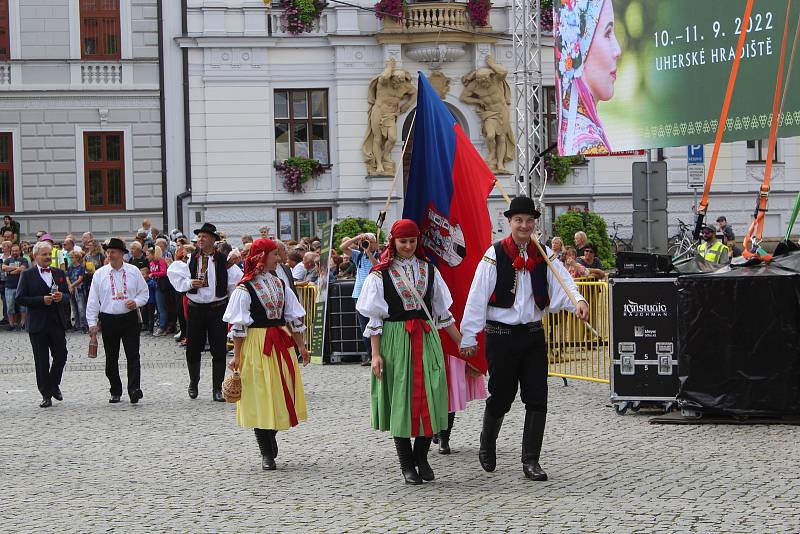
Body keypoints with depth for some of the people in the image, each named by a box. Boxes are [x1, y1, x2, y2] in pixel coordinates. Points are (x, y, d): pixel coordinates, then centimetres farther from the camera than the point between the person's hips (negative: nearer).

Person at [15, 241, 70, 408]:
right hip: (38, 324, -3)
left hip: (57, 322, 3)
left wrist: (61, 297, -10)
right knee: (41, 361, 1)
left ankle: (54, 385, 28)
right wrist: (42, 300, -15)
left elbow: (67, 294, 14)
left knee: (61, 356, 3)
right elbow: (20, 298, -6)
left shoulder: (59, 273, 10)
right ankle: (46, 395, 10)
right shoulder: (27, 275, -1)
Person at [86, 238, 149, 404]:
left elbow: (144, 292, 10)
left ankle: (134, 389, -16)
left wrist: (136, 302, -11)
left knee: (133, 356, -10)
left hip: (130, 318, -1)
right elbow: (93, 301, 3)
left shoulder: (134, 271, 4)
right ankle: (115, 392, 16)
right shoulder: (99, 274, 3)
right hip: (108, 320, 1)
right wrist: (92, 323, -2)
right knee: (111, 358, 6)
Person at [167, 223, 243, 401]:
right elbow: (173, 272, 7)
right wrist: (188, 283, -7)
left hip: (217, 308, -1)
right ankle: (193, 383, 29)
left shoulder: (223, 260, -3)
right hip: (195, 309, 1)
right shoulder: (190, 258, 2)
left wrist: (231, 299, 4)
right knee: (193, 348, 7)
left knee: (219, 351, -1)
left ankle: (217, 389, 7)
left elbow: (238, 279, 4)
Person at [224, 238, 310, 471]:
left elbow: (294, 318, 14)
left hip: (280, 346, 6)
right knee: (260, 398, -3)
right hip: (256, 346, -6)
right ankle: (267, 454, 3)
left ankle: (270, 448, 18)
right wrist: (236, 355, -12)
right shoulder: (244, 288, -7)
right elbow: (238, 326, -8)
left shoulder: (280, 284, 11)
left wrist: (301, 347, 11)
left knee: (278, 396, 6)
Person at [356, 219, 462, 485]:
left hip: (426, 339, 3)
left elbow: (443, 312, 15)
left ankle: (421, 456, 15)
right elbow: (375, 319, -2)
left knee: (429, 398, -1)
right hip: (395, 340, -3)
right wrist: (376, 354, -8)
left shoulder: (429, 270, 9)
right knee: (401, 398, -1)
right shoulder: (380, 274, -1)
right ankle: (407, 465, 8)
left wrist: (462, 342, 13)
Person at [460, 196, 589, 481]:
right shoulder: (495, 255, -6)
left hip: (533, 333, 3)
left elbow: (563, 281, -7)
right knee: (501, 396, 6)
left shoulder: (543, 255, 5)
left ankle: (531, 460, 8)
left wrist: (578, 300, -30)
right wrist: (469, 337, -8)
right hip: (501, 335, -3)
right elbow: (477, 297, -6)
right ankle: (487, 447, 33)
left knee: (537, 399, -1)